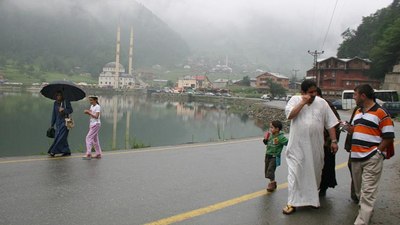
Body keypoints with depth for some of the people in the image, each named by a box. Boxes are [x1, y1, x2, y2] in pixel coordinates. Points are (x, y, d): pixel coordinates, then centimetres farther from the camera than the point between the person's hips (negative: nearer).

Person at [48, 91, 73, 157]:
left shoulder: (66, 101, -3)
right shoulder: (55, 103, 11)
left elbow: (71, 110, -3)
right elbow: (54, 114, 12)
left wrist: (63, 110, -19)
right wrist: (52, 124, 12)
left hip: (64, 122, -5)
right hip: (58, 122, 5)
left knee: (60, 137, -9)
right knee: (63, 138, 4)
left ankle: (53, 151, -8)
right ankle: (67, 152, 11)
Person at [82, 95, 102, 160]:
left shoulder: (97, 107, -13)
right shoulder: (91, 106, 13)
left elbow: (96, 116, -21)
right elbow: (90, 114, 16)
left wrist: (89, 112, -22)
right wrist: (87, 112, -3)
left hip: (96, 124, -9)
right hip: (92, 124, 9)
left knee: (89, 137, -13)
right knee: (95, 139, 11)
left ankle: (88, 154, -14)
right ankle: (98, 154, 17)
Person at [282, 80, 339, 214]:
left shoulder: (322, 103, 4)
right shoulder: (295, 100, -1)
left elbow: (330, 123, 5)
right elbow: (289, 115, -17)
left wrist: (334, 141, 0)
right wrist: (303, 102, -17)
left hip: (315, 146, 3)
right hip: (297, 146, -2)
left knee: (314, 172, 14)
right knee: (295, 173, -1)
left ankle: (312, 198, 33)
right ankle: (292, 203, 6)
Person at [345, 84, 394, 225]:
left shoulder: (381, 113, -9)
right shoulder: (358, 112, 15)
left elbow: (389, 137, -8)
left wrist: (377, 152, -12)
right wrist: (350, 129, 4)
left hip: (372, 159, -8)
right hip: (356, 157, 8)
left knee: (367, 192, -7)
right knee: (359, 189, 17)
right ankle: (365, 211, 35)